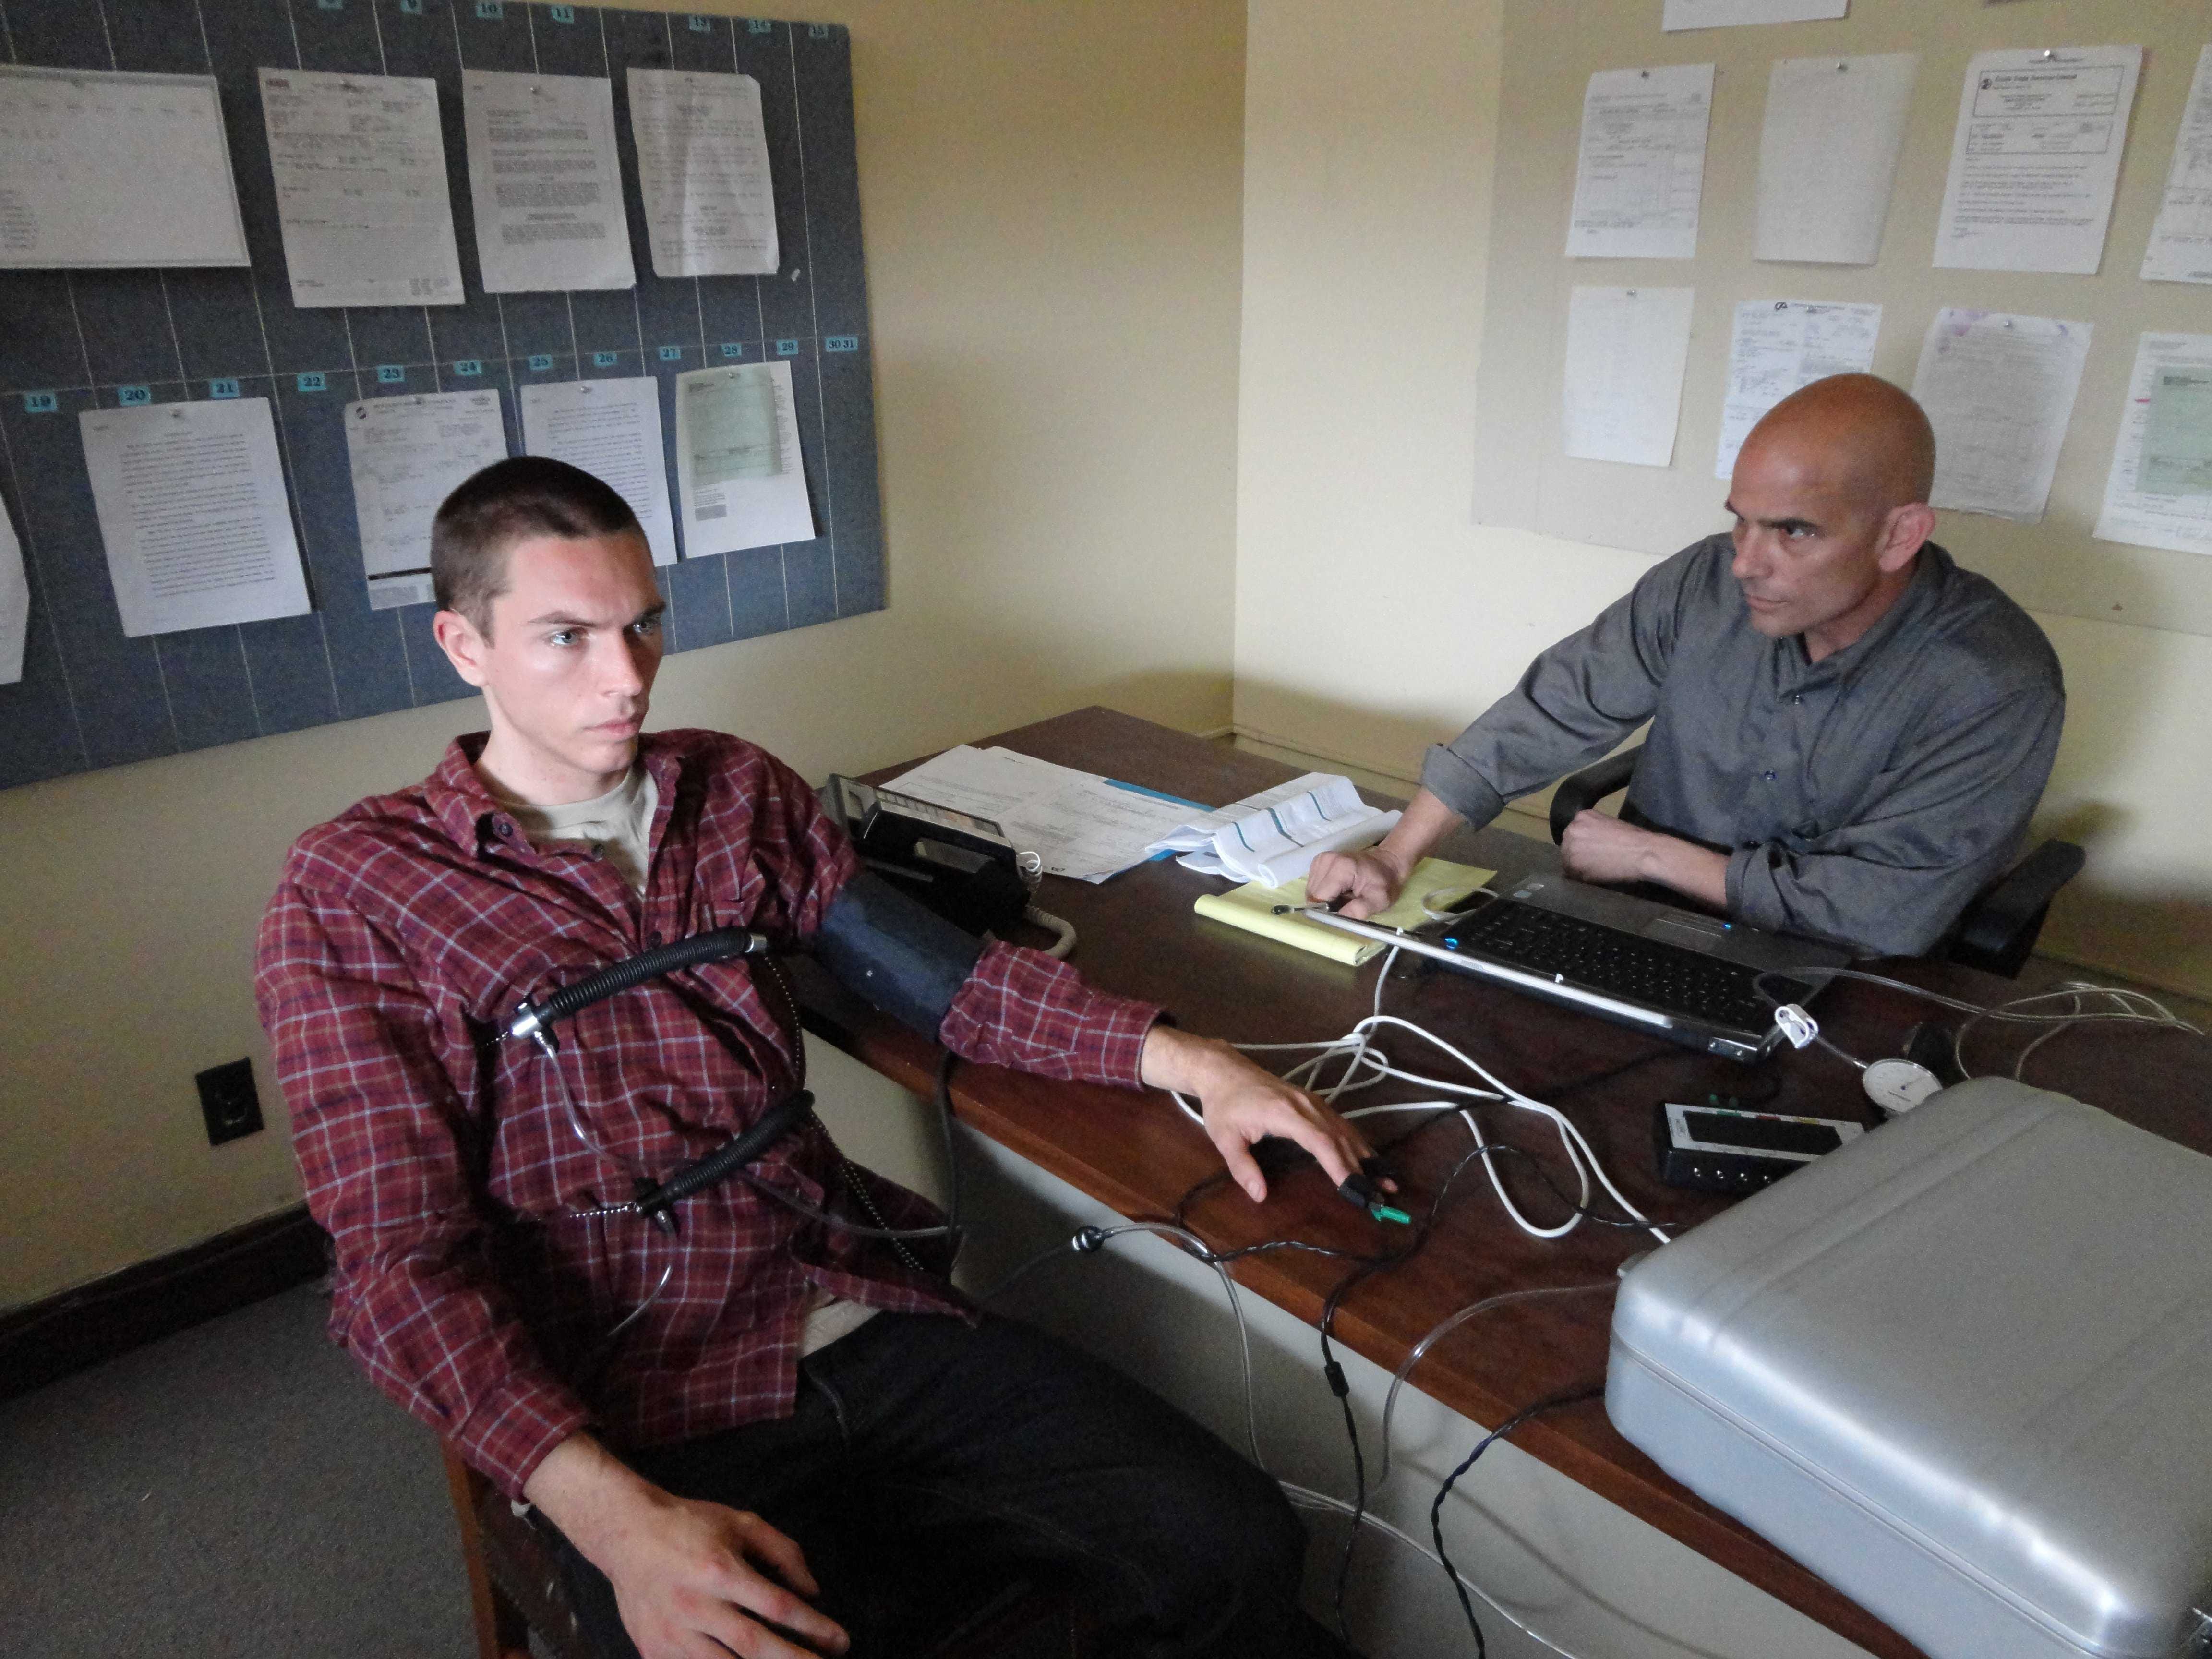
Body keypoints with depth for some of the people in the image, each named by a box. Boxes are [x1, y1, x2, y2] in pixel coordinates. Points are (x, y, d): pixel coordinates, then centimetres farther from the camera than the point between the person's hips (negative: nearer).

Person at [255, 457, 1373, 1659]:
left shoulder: (738, 792, 11)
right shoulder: (350, 894, -4)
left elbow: (931, 968, 8)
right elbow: (405, 1257, -11)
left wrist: (1183, 1059, -6)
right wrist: (616, 1517, -24)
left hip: (868, 1321, 4)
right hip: (650, 1422, -3)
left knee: (1235, 1551, -9)